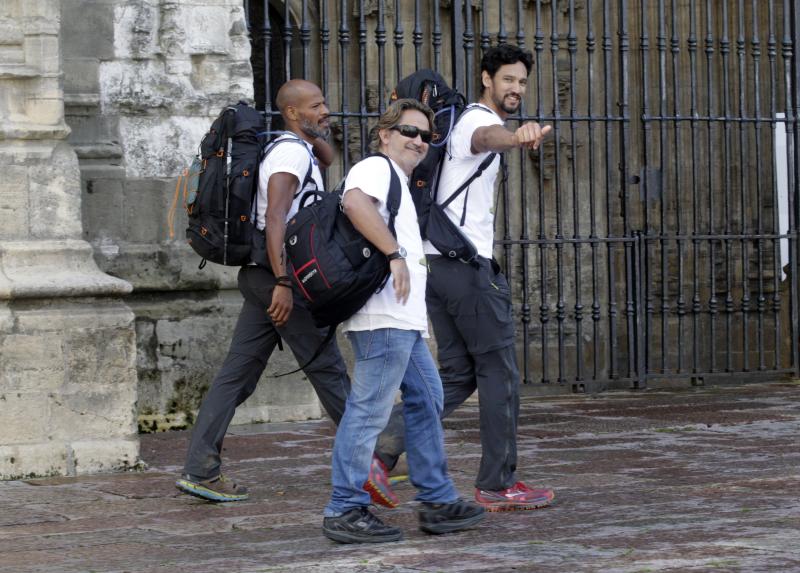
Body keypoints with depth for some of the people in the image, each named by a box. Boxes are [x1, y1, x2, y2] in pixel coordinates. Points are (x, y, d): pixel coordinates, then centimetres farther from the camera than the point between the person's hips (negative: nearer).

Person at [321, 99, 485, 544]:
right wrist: (395, 253, -27)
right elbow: (355, 201, -27)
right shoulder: (376, 168, -5)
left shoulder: (399, 182, 28)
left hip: (405, 320, 11)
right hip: (384, 316, -11)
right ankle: (345, 511, -7)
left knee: (427, 402, 14)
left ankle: (438, 501, 20)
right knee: (369, 411, -10)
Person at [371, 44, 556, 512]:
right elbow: (489, 136, -37)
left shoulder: (468, 122, 21)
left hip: (438, 263, 10)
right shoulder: (479, 120, -10)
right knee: (500, 373, -1)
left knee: (458, 376, 9)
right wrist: (517, 135, -58)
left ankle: (380, 452, -5)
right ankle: (498, 485, 4)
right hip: (468, 263, -10)